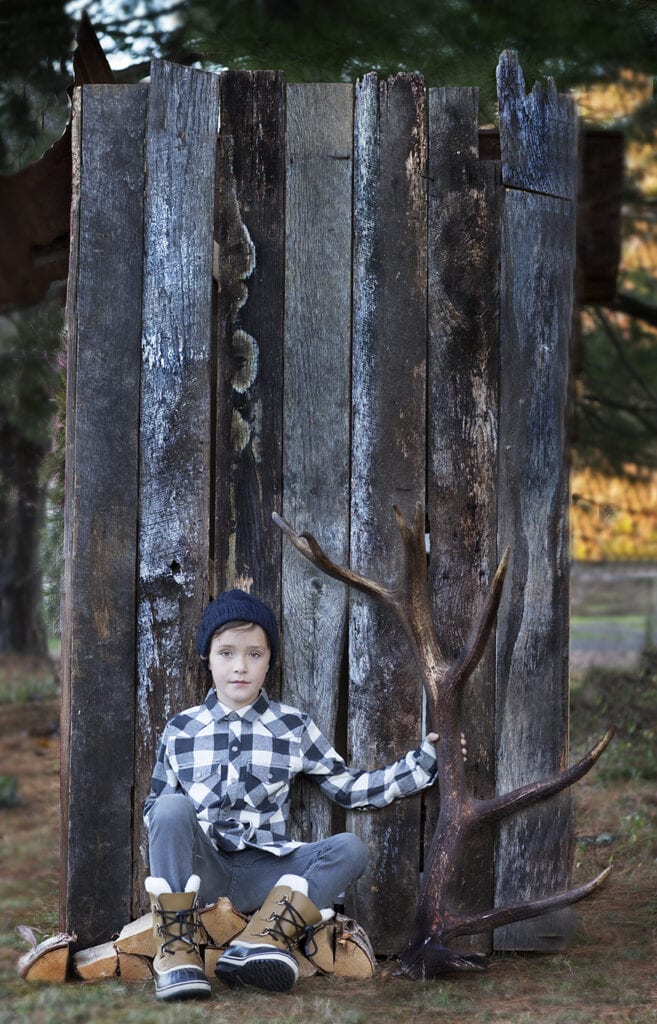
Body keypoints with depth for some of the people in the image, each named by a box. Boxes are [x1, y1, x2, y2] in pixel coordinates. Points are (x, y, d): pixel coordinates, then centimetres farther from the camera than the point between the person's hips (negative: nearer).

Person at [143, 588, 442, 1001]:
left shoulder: (294, 727, 9)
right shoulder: (181, 729, 7)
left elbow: (351, 787, 9)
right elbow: (155, 806, 12)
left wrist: (422, 763, 0)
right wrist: (171, 836, -11)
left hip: (264, 874, 1)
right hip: (201, 871, -1)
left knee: (349, 848, -21)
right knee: (173, 807, -30)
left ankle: (265, 938, -37)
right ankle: (177, 952, -31)